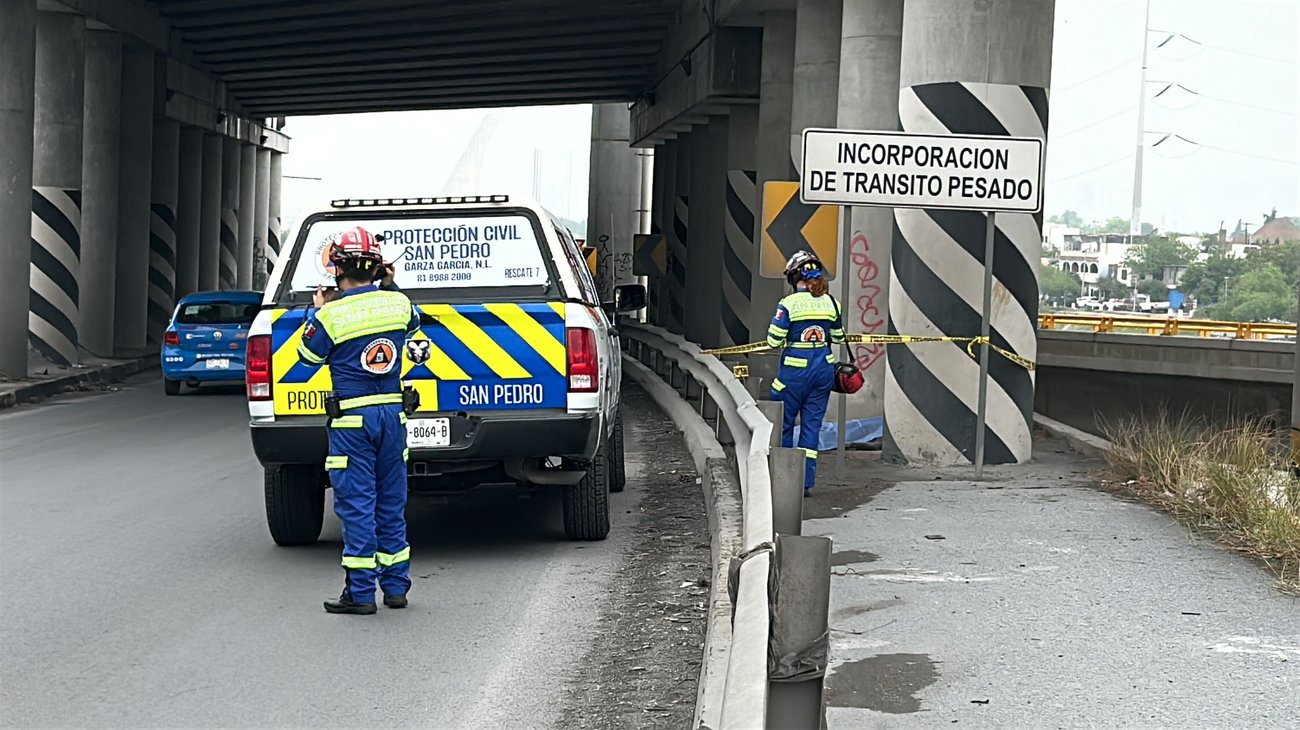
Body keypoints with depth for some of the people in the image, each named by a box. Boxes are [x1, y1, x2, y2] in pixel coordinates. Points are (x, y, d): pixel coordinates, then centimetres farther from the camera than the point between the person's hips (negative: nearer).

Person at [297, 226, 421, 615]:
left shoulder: (330, 315, -13)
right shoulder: (398, 303, 0)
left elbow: (309, 356, 3)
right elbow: (414, 321, 24)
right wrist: (388, 285, 31)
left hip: (353, 419, -5)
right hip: (392, 413, 5)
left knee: (356, 503, 0)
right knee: (391, 502, 13)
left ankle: (360, 592, 1)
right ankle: (396, 587, 18)